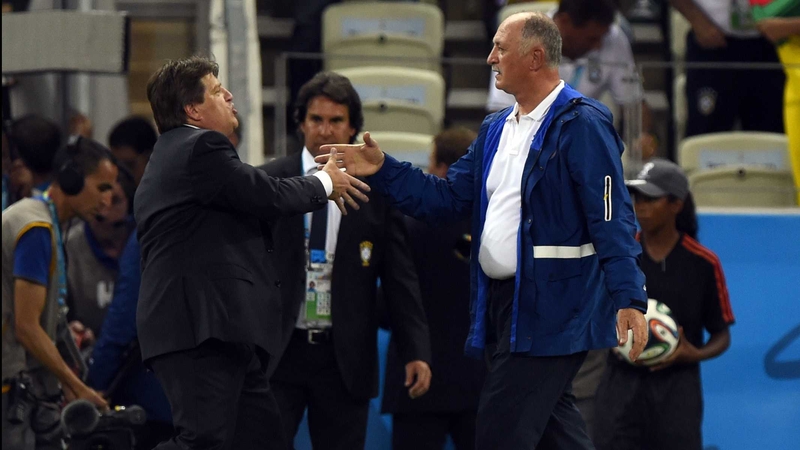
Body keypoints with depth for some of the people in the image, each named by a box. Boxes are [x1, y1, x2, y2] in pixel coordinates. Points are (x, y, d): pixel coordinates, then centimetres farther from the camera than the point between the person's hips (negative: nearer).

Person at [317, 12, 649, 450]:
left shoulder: (581, 125, -11)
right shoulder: (495, 129, 17)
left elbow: (613, 220, -18)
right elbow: (448, 198, 18)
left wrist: (629, 299, -26)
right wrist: (382, 170, 8)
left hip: (550, 310, -9)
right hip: (502, 301, 9)